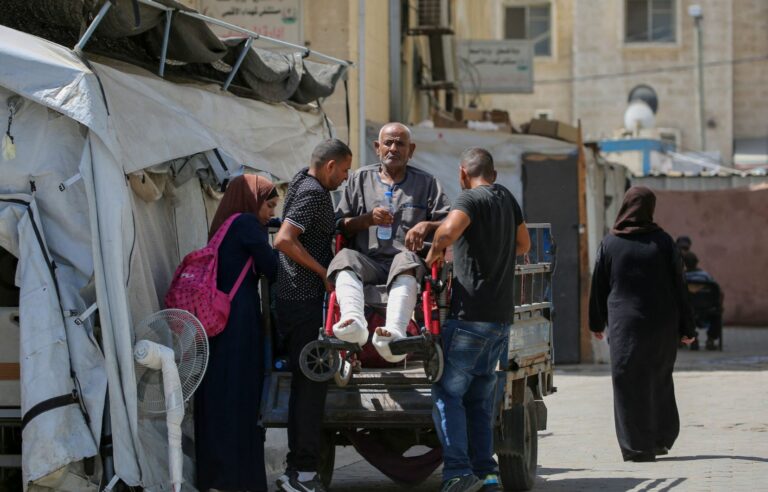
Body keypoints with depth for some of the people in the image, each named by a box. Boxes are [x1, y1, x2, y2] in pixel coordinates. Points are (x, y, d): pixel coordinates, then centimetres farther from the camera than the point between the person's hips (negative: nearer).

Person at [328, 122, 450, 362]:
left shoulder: (426, 183, 21)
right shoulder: (361, 178, 23)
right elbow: (339, 225, 15)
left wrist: (427, 226, -8)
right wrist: (368, 219, -3)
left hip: (407, 259, -2)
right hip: (367, 260, 2)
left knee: (406, 261, -39)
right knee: (345, 258, -33)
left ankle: (394, 332, -63)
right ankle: (354, 321, -60)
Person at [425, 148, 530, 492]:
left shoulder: (472, 198, -8)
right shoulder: (506, 198, 16)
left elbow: (448, 231, -28)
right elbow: (524, 245, 31)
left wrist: (435, 252, -10)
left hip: (471, 315, -7)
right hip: (502, 317, 8)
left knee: (447, 392, -4)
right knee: (480, 398, 13)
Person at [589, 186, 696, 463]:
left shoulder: (610, 244, -3)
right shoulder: (662, 241, -2)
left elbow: (598, 286, 2)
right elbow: (678, 286, -1)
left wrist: (597, 324, 14)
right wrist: (686, 328, 5)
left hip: (625, 324, -2)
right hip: (662, 323, 2)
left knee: (629, 383, 2)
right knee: (659, 380, 17)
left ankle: (636, 446, -1)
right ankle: (662, 439, 24)